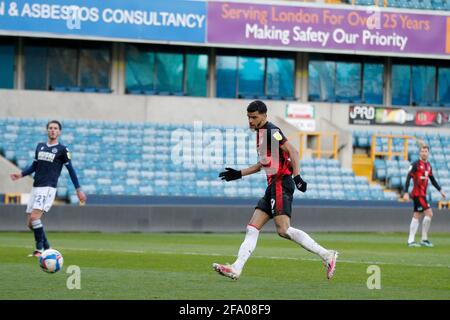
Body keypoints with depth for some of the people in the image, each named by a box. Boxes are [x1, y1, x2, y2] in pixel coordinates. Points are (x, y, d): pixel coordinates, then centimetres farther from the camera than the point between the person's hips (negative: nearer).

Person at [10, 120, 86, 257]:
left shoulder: (62, 150, -1)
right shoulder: (40, 146, 15)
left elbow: (70, 169, 2)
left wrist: (78, 190, -1)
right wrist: (21, 174, 5)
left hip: (48, 188, -7)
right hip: (36, 188, 7)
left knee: (34, 217, -21)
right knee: (30, 223, 4)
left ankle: (39, 249, -12)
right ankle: (47, 248, 18)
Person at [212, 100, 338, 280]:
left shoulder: (271, 131, -8)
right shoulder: (261, 133, 22)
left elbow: (292, 151, -17)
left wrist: (297, 176, -26)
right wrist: (239, 174, 31)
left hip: (281, 183, -10)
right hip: (273, 186, 10)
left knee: (283, 230, -19)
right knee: (252, 228, 3)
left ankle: (326, 255, -15)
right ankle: (236, 269, -1)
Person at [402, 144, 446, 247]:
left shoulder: (428, 165, 12)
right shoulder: (416, 164, -11)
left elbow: (432, 179, 24)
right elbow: (408, 178, -14)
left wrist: (440, 190, 22)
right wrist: (406, 192, -21)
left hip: (423, 194, 8)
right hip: (417, 194, -8)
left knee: (416, 216, 8)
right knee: (429, 213, -12)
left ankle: (411, 241, 10)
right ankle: (424, 239, -4)